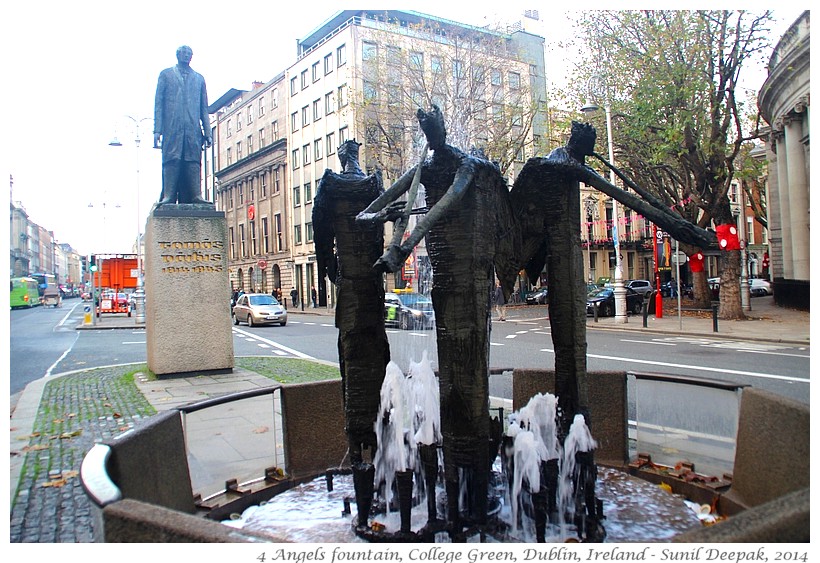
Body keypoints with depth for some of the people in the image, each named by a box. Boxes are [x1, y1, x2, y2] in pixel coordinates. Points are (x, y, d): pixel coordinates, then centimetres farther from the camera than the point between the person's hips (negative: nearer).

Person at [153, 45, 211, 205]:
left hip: (193, 129, 2)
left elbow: (204, 108, 19)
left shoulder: (199, 78, 24)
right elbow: (158, 103, 9)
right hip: (172, 127, -2)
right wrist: (157, 130, -3)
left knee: (193, 162, -9)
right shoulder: (166, 74, 18)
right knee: (172, 161, -11)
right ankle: (168, 197, -16)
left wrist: (207, 132, 7)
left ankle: (194, 196, -14)